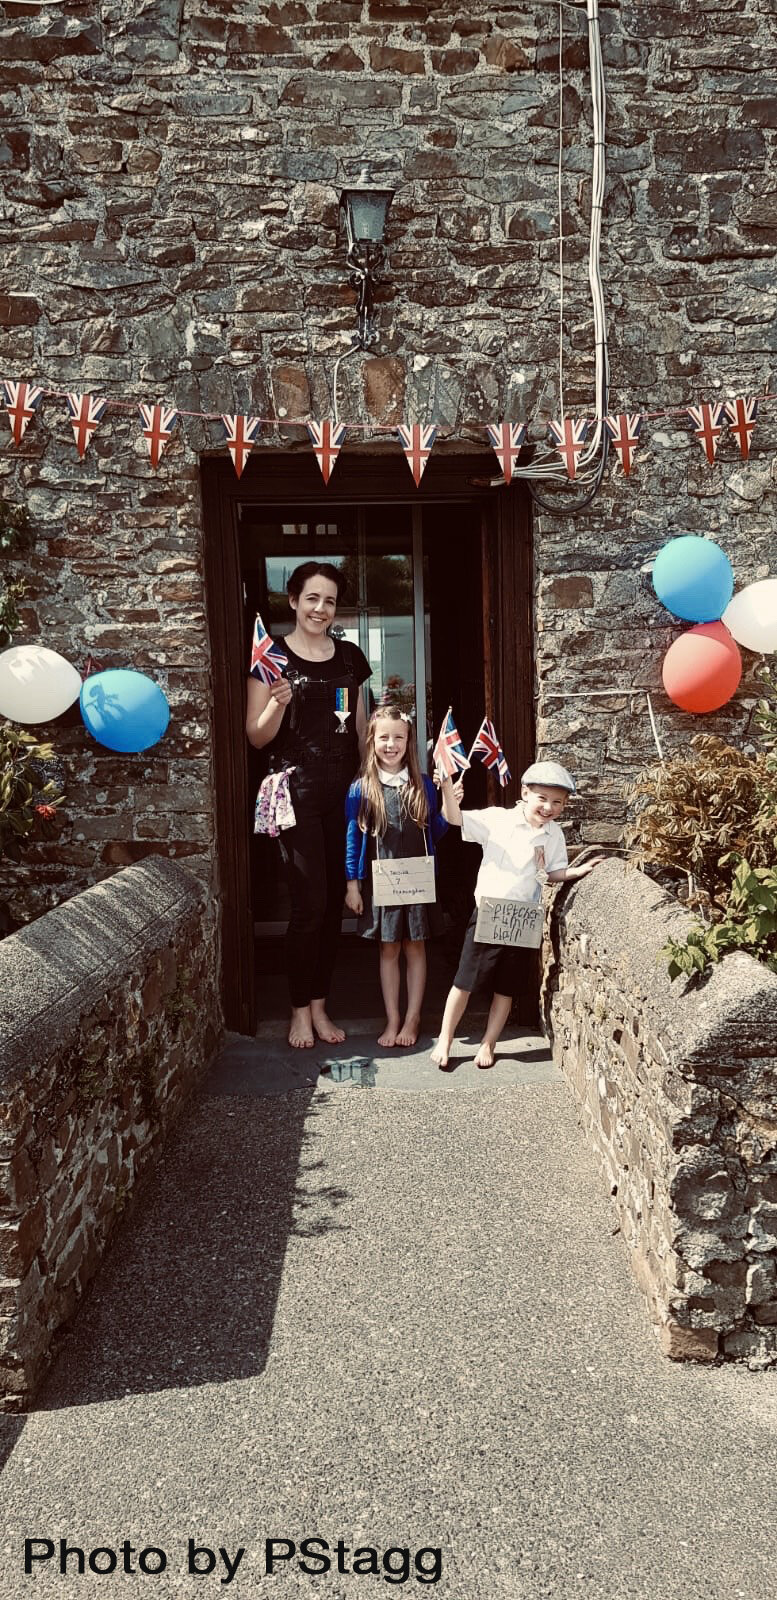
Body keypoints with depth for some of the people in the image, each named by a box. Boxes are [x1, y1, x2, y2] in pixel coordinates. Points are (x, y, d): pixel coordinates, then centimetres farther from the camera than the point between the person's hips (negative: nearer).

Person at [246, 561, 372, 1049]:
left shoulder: (349, 656, 11)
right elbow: (256, 737, -3)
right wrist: (278, 702, -21)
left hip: (344, 789, 5)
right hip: (297, 789, -4)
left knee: (334, 902, 8)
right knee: (309, 903, -6)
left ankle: (320, 1005, 20)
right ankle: (300, 1010, 10)